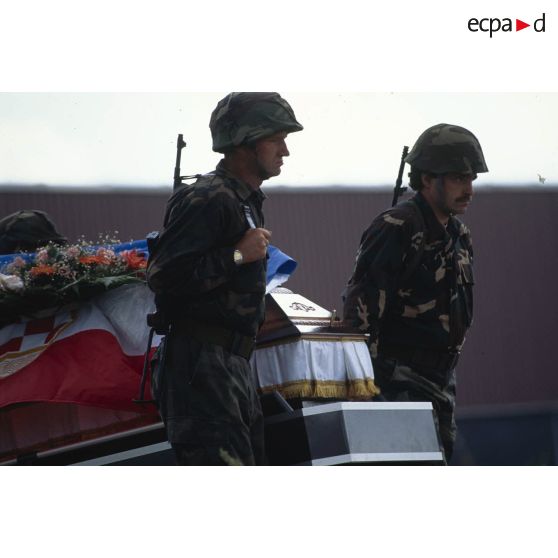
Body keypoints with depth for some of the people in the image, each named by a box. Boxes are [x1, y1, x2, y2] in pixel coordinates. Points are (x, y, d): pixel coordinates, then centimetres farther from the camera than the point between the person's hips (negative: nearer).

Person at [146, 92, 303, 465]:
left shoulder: (246, 200, 19)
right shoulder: (207, 199, -14)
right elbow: (163, 277, -23)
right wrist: (238, 255, -19)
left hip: (233, 365, 11)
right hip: (202, 367, -11)